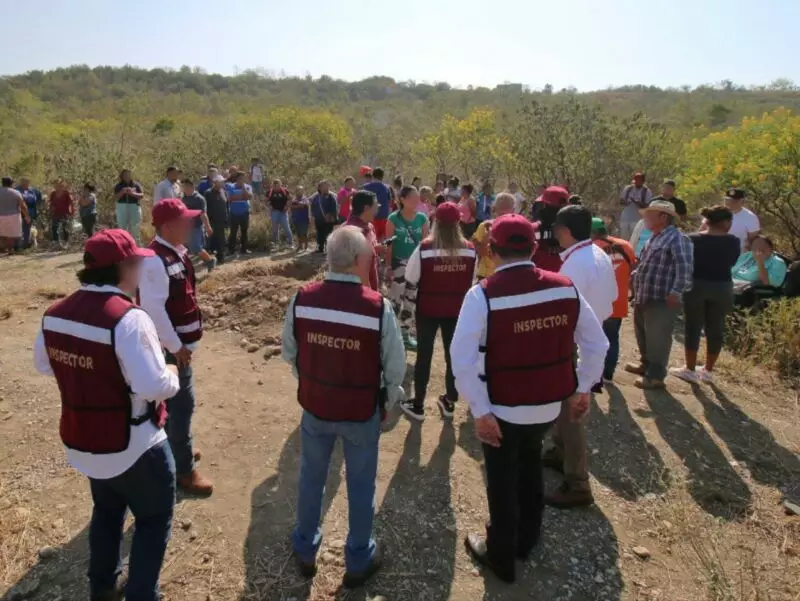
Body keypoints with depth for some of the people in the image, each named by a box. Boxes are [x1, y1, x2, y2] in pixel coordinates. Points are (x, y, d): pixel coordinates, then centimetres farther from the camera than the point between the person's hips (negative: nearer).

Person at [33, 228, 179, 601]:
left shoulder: (55, 313, -2)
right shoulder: (127, 318, -28)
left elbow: (44, 365, 14)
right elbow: (153, 386, -29)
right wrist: (172, 374, -10)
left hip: (80, 441, 8)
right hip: (132, 445, -8)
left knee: (107, 511, 29)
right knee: (154, 518, 15)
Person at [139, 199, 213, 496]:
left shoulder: (177, 251, 6)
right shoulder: (155, 260, -24)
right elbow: (153, 309, -27)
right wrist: (175, 345, -22)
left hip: (183, 339, 10)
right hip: (172, 345, -10)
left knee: (175, 399, 22)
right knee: (182, 403, -1)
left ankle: (173, 448, 40)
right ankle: (183, 469, 11)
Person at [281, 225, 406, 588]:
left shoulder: (301, 299, -12)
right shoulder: (378, 307, -22)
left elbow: (289, 353, 1)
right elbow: (395, 367, -13)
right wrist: (387, 404, 6)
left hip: (314, 407, 3)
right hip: (362, 412, -3)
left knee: (311, 479, 23)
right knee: (360, 486, 18)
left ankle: (305, 551, 43)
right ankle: (358, 561, 37)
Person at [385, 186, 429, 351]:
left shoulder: (422, 218, 1)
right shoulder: (393, 219, -9)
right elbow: (389, 245, -7)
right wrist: (388, 267, -8)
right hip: (398, 264, -4)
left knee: (410, 301, 15)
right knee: (395, 301, -6)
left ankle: (405, 335, 29)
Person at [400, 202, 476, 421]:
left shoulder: (425, 248, -17)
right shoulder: (469, 249, -8)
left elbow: (410, 280, -8)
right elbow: (472, 282, 3)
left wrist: (413, 294, 12)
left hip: (428, 309, -2)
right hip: (457, 310, 3)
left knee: (424, 355, 10)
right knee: (454, 355, 16)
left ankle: (418, 405, 20)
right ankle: (449, 402, 30)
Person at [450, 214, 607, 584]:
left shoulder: (482, 295, -20)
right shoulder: (565, 287, -5)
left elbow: (463, 360, -25)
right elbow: (596, 343, 2)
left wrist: (480, 411, -18)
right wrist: (582, 389, 12)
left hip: (503, 409, -5)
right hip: (550, 404, 5)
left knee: (502, 482, 16)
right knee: (529, 465, 29)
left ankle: (501, 556, 38)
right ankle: (526, 541, 49)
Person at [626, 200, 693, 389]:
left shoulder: (677, 239, -15)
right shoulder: (654, 238, 16)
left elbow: (684, 268, -23)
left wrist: (676, 292, -28)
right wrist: (635, 275, 22)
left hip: (662, 300, -10)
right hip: (643, 297, 10)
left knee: (657, 338, 0)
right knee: (643, 334, 21)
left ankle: (655, 375, 11)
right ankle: (646, 364, 39)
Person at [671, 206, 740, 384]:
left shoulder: (694, 239, -9)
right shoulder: (733, 241, -4)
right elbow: (732, 262, 11)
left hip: (697, 286, -2)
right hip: (722, 287, 2)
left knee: (693, 328, 6)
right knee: (715, 329, 11)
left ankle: (690, 369, 10)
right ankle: (708, 370, 19)